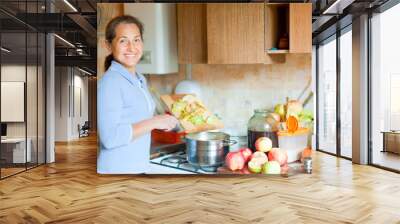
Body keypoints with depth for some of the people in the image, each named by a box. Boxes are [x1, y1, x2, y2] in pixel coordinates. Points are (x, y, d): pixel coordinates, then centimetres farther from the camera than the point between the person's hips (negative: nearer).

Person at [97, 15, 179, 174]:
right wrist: (153, 122, -20)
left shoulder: (140, 80, 6)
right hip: (116, 169, -7)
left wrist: (162, 121, 1)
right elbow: (110, 138, -23)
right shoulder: (110, 81, -17)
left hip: (140, 166, 8)